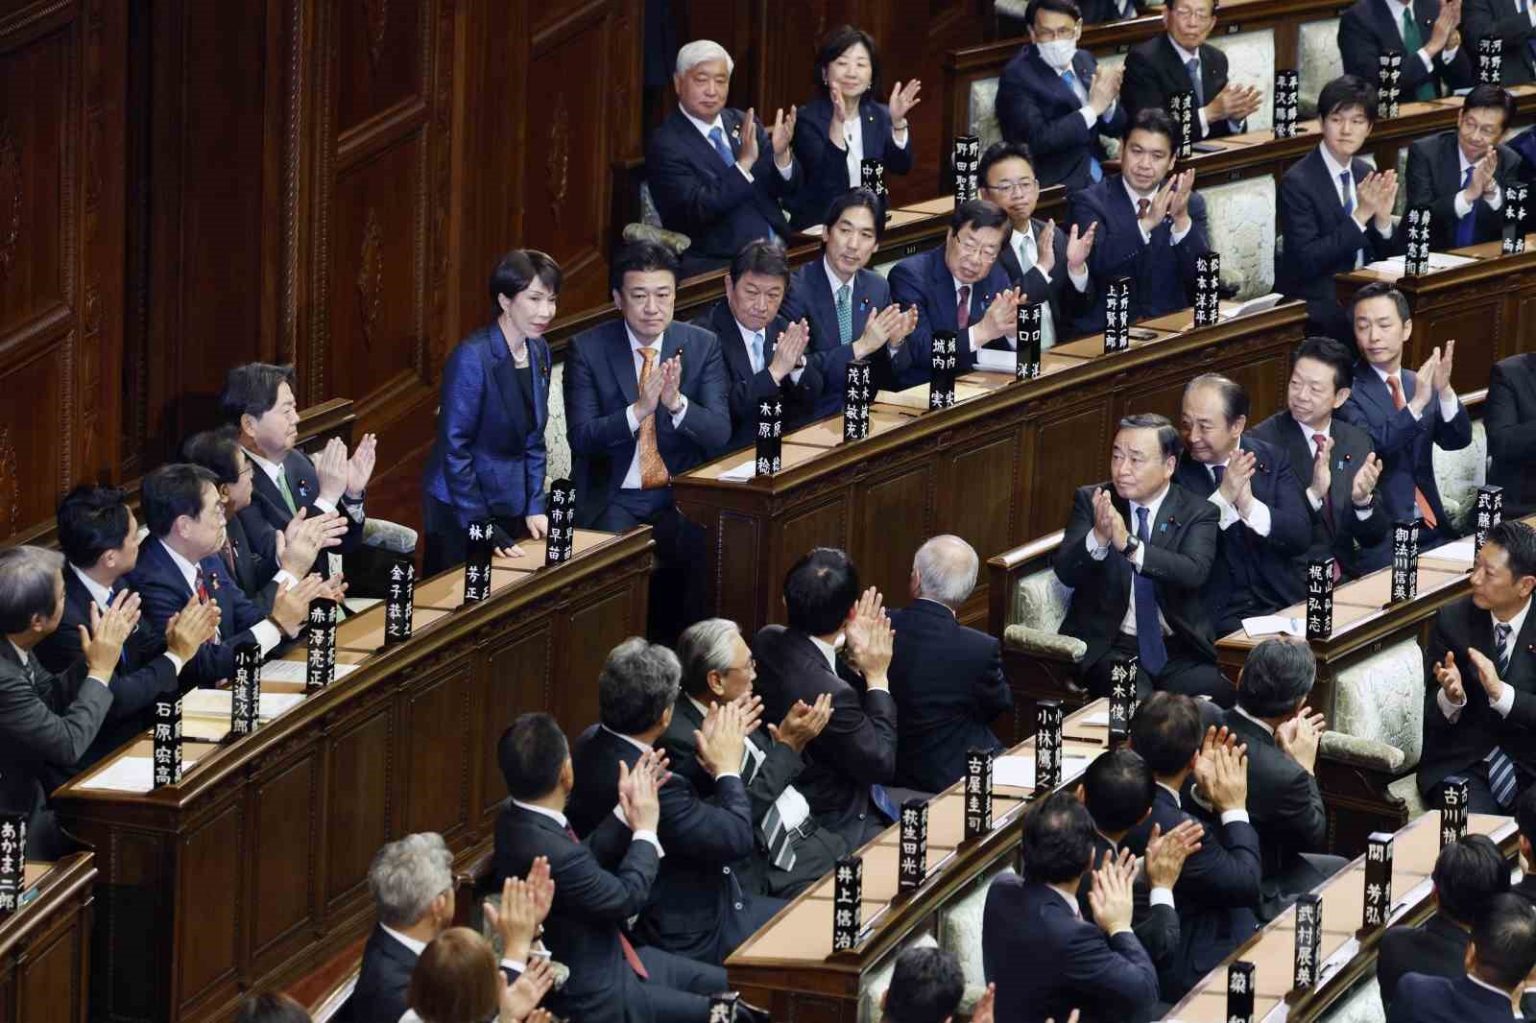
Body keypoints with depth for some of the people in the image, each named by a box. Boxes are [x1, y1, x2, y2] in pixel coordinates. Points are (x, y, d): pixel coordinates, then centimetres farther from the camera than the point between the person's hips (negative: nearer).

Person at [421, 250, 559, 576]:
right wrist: (479, 525, -18)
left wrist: (535, 508, 2)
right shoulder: (472, 357, -19)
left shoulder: (539, 352, 4)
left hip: (512, 507, 7)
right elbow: (454, 446, -17)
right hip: (459, 509, -7)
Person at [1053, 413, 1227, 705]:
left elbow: (1194, 572, -17)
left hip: (1180, 650, 1)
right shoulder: (1090, 501, 6)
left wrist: (1129, 544, -31)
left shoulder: (1198, 513, 2)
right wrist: (1098, 537, -27)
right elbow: (1065, 572, -6)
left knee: (1216, 697, -26)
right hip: (1110, 645, -1)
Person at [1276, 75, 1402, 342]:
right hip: (1317, 306, -6)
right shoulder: (1297, 183, -10)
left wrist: (1383, 219, -9)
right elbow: (1306, 261, -17)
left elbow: (1386, 256, 12)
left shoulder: (1365, 174, 9)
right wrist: (1360, 216, -21)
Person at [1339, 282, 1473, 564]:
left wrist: (1444, 390, -16)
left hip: (1430, 529, 6)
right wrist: (1416, 404, -27)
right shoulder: (1346, 388, -5)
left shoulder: (1419, 384, 14)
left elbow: (1456, 440, 2)